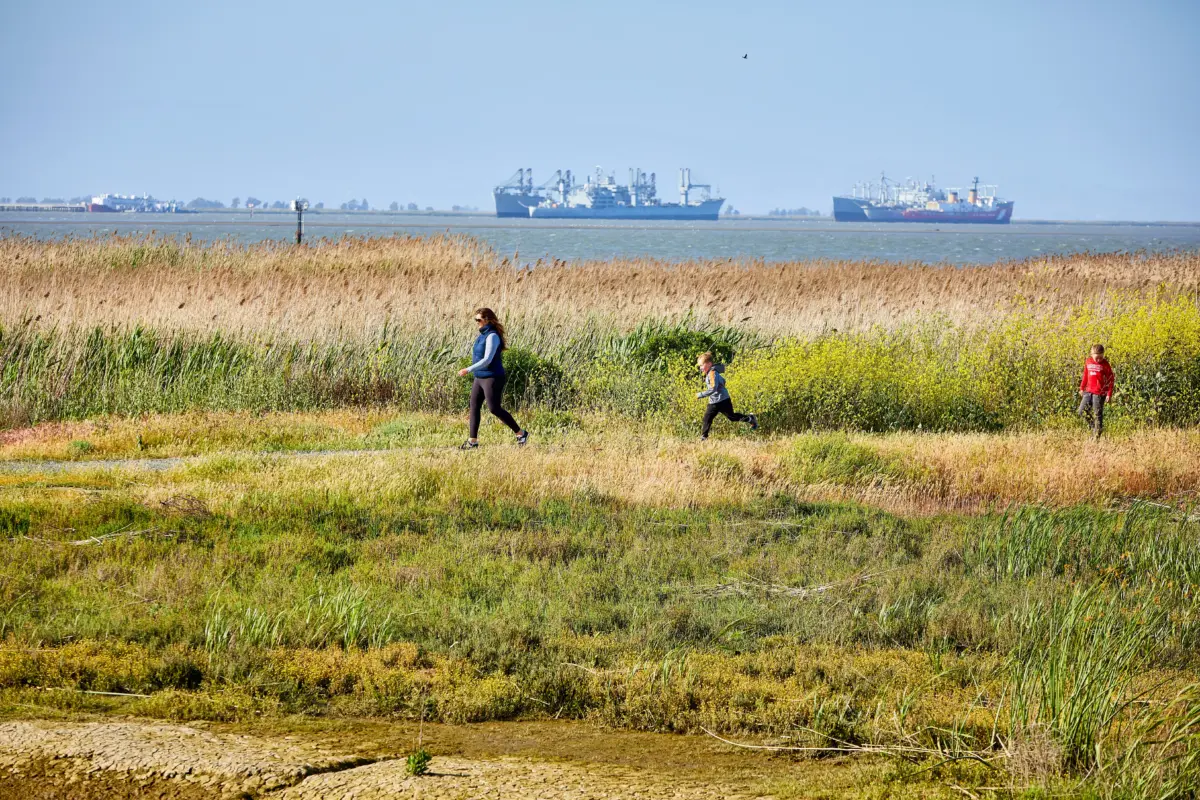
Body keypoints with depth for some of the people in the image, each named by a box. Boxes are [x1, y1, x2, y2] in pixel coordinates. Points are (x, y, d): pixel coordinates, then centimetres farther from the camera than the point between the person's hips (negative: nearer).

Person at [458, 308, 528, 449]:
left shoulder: (492, 336, -17)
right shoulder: (482, 335, 11)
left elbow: (487, 360, -24)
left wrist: (468, 370, -25)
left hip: (492, 378, -9)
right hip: (479, 378, 9)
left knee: (494, 409, -7)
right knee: (474, 407, 5)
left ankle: (521, 433, 4)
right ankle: (472, 441, 9)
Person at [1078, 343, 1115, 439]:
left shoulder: (1105, 364, -8)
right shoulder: (1088, 362, 5)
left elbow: (1111, 380, -5)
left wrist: (1109, 394, -9)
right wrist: (1082, 388, 19)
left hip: (1099, 393, -5)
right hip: (1088, 391, 5)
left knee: (1097, 414, -2)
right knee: (1082, 411, 2)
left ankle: (1097, 435, 6)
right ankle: (1093, 425, 22)